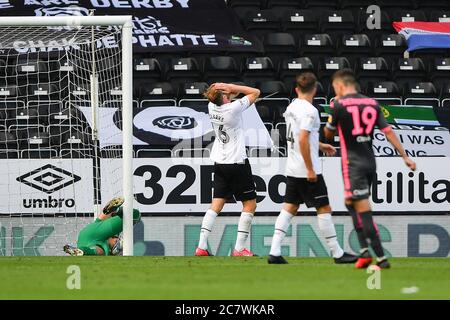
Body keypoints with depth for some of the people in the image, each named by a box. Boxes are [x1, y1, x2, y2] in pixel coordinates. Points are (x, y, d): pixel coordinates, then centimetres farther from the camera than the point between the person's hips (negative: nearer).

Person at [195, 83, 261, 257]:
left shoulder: (212, 107, 0)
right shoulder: (233, 108, -19)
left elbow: (235, 93, 17)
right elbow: (255, 92, -7)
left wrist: (232, 89, -6)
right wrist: (231, 86, -11)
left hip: (219, 162, 7)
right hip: (237, 163, -7)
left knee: (216, 205, 7)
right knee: (250, 204, 4)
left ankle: (201, 246, 0)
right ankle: (239, 248, -2)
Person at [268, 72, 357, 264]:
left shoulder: (291, 108, 11)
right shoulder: (309, 111, -16)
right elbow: (302, 140, -24)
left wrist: (320, 146, 33)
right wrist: (310, 169, -20)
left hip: (292, 169, 8)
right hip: (307, 171, -8)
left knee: (289, 208, 8)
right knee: (323, 209, -1)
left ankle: (274, 252, 0)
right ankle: (337, 253, 3)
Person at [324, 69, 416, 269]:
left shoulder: (339, 105, -7)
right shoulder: (372, 104, 8)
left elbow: (328, 134, 4)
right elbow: (388, 132, 4)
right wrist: (405, 157, 6)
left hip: (353, 162, -7)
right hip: (370, 161, 7)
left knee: (363, 210, -7)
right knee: (351, 202, 21)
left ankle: (381, 258, -11)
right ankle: (364, 250, 11)